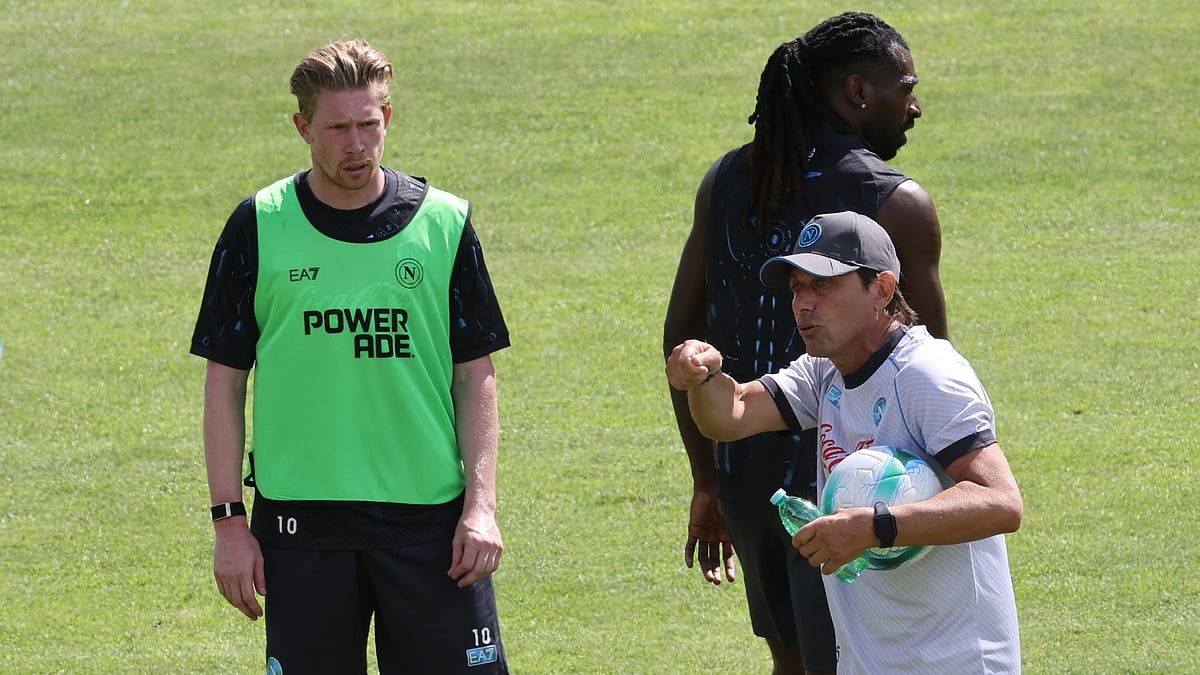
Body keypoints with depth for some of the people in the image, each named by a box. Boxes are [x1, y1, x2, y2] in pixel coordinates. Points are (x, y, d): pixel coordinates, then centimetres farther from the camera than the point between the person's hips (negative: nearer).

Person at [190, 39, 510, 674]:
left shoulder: (443, 222, 4)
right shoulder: (258, 227, 2)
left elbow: (476, 375, 7)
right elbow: (224, 381, 5)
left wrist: (482, 503, -3)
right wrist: (229, 520, 0)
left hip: (429, 518, 0)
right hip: (299, 522, 0)